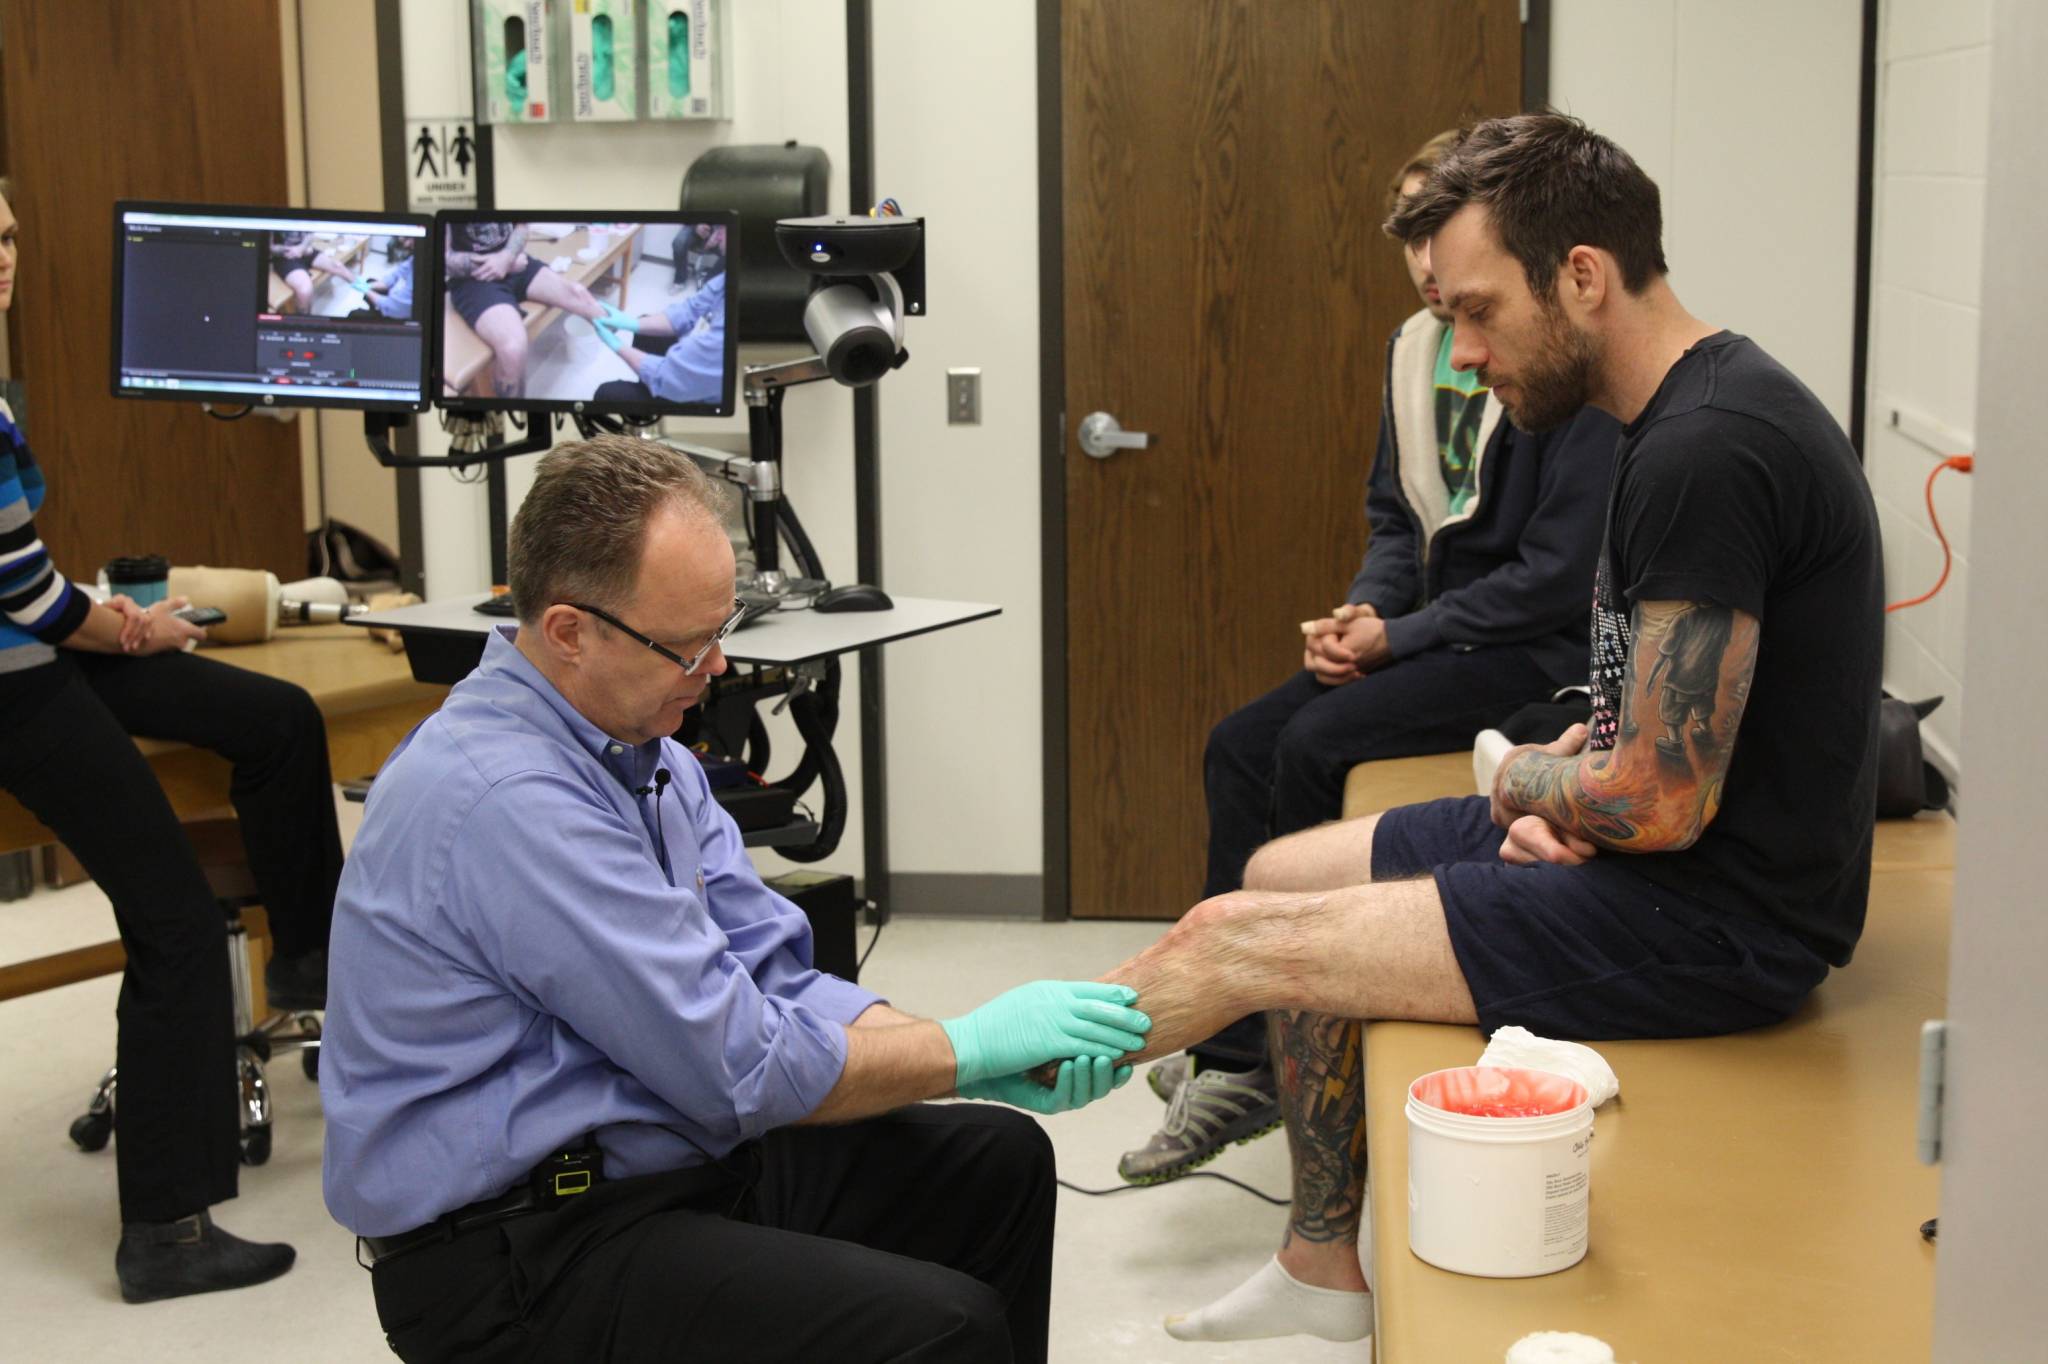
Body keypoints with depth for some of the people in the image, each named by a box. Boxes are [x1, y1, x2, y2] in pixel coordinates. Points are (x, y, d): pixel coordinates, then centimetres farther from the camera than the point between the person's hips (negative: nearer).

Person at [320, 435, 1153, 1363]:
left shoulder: (640, 750, 6)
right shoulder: (511, 799, -25)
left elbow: (768, 977, 4)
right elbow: (739, 1064, -23)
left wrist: (985, 1059, -8)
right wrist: (967, 1049, -11)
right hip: (520, 1259, -10)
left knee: (998, 1162, 11)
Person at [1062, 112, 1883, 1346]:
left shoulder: (1708, 452, -24)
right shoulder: (1674, 416, 9)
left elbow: (1661, 802, -26)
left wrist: (1528, 779, -5)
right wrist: (1559, 795, 0)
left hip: (1716, 918, -10)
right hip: (1668, 863, 10)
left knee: (1241, 940, -9)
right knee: (1285, 876, 15)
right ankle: (1325, 1268, 22)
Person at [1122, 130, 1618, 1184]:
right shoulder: (1415, 348, 11)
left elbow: (1561, 573, -18)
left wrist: (1402, 635, -16)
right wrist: (1364, 612, -3)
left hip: (1534, 654, -8)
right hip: (1432, 634, 9)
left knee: (1315, 746, -24)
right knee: (1238, 749, -8)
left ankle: (1244, 1056, -9)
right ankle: (1231, 1056, -8)